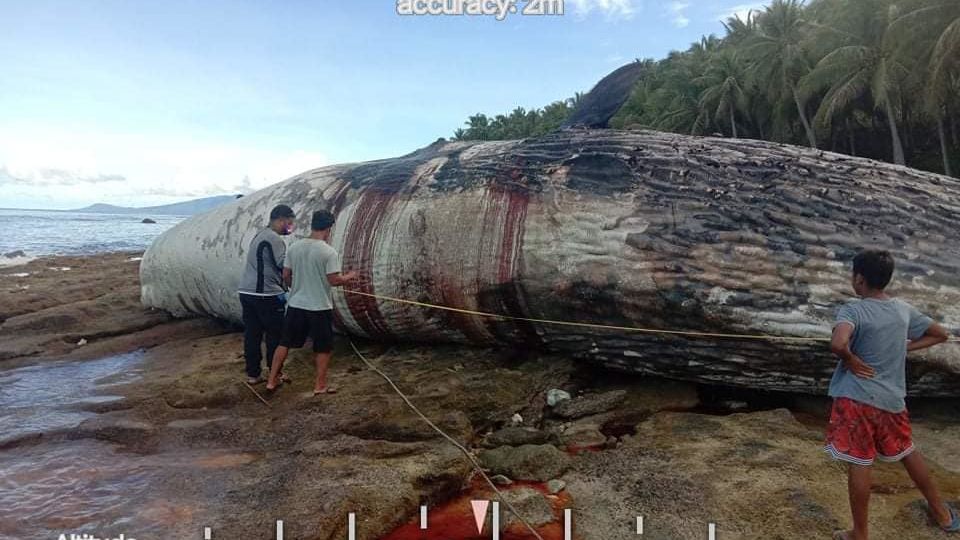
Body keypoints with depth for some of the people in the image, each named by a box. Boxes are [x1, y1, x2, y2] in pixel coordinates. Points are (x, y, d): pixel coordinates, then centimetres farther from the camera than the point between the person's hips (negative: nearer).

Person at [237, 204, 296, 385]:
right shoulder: (274, 239, -13)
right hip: (266, 295, -9)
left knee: (252, 334, 10)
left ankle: (252, 374, 15)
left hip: (246, 292, 9)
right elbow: (285, 266, -15)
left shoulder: (260, 235, 18)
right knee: (276, 335, 4)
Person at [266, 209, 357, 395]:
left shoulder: (294, 247, 1)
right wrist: (350, 277, 4)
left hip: (295, 305, 5)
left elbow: (286, 276, 7)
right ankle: (320, 385, 15)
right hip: (320, 308, -5)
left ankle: (272, 380, 22)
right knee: (323, 347, 10)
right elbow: (334, 280, -16)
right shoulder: (329, 252, -15)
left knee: (285, 343, 16)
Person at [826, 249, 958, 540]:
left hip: (857, 398, -6)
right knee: (907, 452, 26)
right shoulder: (904, 309, 4)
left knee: (859, 465, 3)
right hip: (892, 399, 6)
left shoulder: (853, 310, -16)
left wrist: (851, 360, -15)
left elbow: (837, 344, -35)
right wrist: (904, 348, 11)